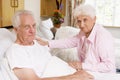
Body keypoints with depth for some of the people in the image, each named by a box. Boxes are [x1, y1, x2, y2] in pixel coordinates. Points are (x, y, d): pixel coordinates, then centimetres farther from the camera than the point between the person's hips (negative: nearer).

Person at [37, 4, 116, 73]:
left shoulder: (102, 36, -26)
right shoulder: (84, 31, -1)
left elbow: (109, 66, -26)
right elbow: (71, 41, 12)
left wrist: (82, 65, -28)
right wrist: (47, 43, 6)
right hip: (87, 73, 8)